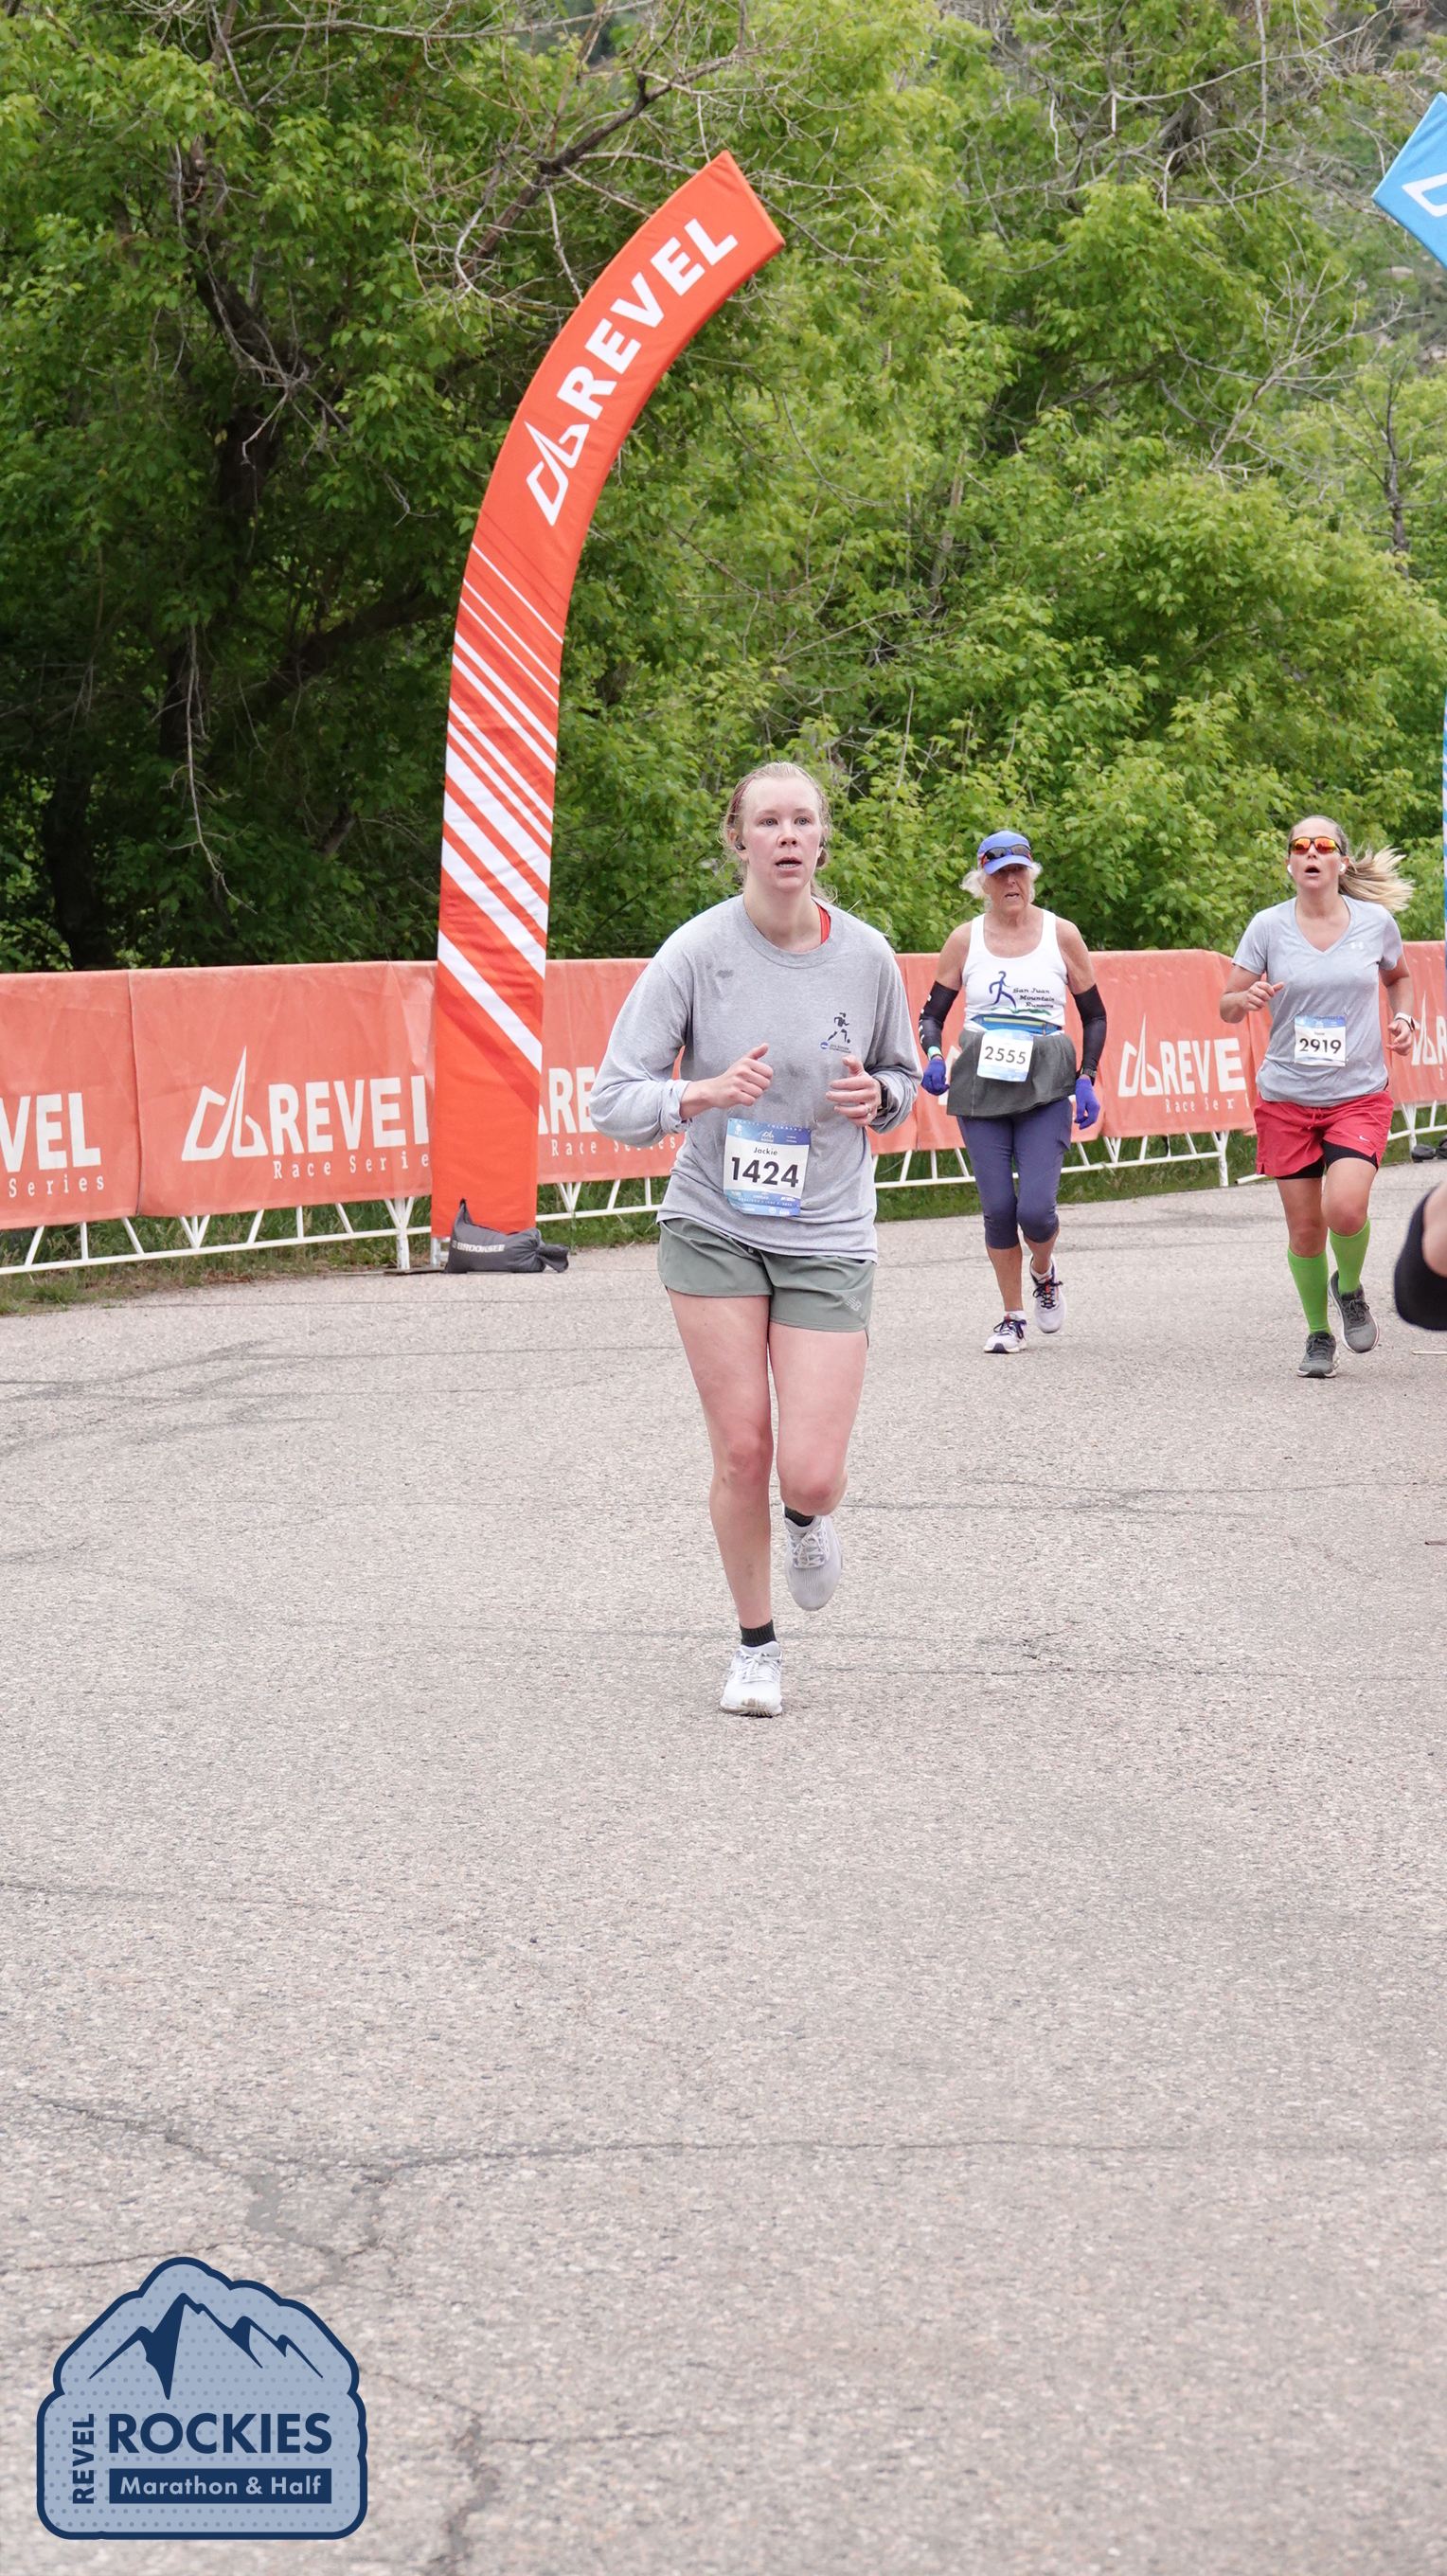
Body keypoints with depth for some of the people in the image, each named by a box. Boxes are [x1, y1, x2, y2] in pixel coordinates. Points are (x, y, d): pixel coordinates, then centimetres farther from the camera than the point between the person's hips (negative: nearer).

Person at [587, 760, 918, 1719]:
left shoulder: (866, 956, -4)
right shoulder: (697, 951, -10)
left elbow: (904, 1080, 14)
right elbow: (613, 1099, -11)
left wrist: (879, 1094, -10)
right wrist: (707, 1092, -29)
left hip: (827, 1238, 1)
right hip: (714, 1229, -1)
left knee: (811, 1471, -8)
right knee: (741, 1452, -2)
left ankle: (810, 1519, 30)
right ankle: (757, 1646, 20)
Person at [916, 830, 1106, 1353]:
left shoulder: (1061, 935, 4)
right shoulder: (965, 940, 6)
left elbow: (1094, 1016, 11)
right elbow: (933, 1013, 11)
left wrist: (1086, 1079, -1)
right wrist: (934, 1055, -10)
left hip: (1046, 1089, -1)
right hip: (980, 1087, 1)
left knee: (1036, 1208, -13)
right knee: (998, 1208, -3)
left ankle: (1043, 1272, 22)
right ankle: (1013, 1318, 14)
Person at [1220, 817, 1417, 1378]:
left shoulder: (1376, 922, 0)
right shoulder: (1268, 927, -3)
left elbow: (1399, 976, 21)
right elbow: (1226, 1005, 2)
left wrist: (1404, 1019, 1)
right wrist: (1247, 1000, -21)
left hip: (1359, 1095, -1)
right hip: (1287, 1098, 1)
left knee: (1345, 1209, -20)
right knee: (1304, 1228, 3)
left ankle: (1349, 1289, 12)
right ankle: (1318, 1335, 24)